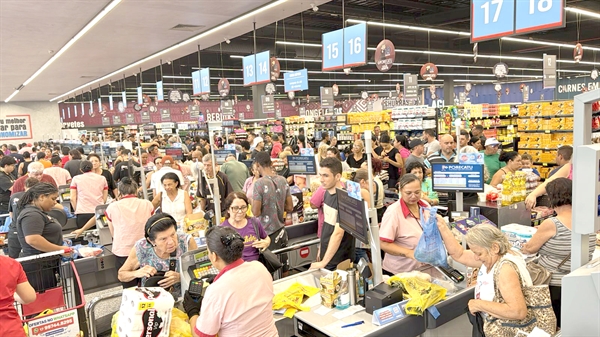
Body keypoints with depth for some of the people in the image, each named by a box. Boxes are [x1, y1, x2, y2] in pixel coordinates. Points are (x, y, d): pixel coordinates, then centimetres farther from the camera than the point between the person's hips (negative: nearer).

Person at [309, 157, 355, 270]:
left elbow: (338, 234, -25)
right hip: (326, 254, 7)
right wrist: (321, 248, 14)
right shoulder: (327, 192, 2)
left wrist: (324, 262, -25)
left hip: (339, 261, -7)